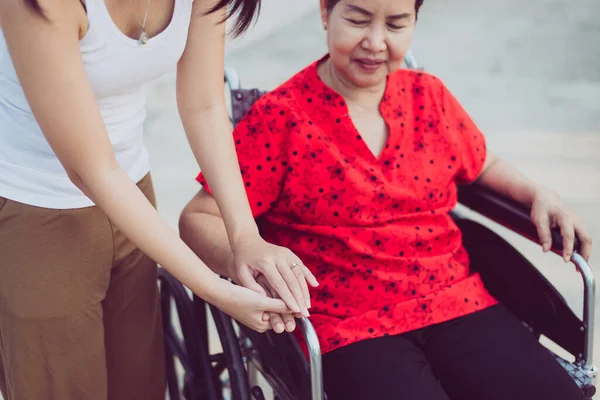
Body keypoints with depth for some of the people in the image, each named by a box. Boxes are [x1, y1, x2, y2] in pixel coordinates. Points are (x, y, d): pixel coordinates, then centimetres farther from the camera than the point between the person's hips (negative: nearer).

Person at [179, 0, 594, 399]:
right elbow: (199, 219, -5)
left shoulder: (429, 96, 10)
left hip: (458, 302, 5)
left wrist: (540, 194, 7)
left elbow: (483, 167, 27)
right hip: (346, 329, -4)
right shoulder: (278, 118, -4)